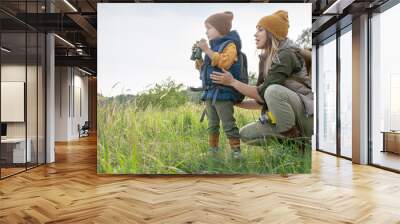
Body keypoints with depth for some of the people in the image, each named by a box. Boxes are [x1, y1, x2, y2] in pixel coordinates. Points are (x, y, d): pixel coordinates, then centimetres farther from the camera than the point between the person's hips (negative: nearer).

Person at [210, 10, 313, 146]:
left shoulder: (286, 55, -15)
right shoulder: (266, 59, 10)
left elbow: (263, 93, -21)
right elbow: (263, 101, 11)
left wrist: (232, 82, -15)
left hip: (307, 115, -8)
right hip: (285, 118, 8)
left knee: (273, 90, -34)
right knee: (245, 134, -3)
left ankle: (292, 138, -16)